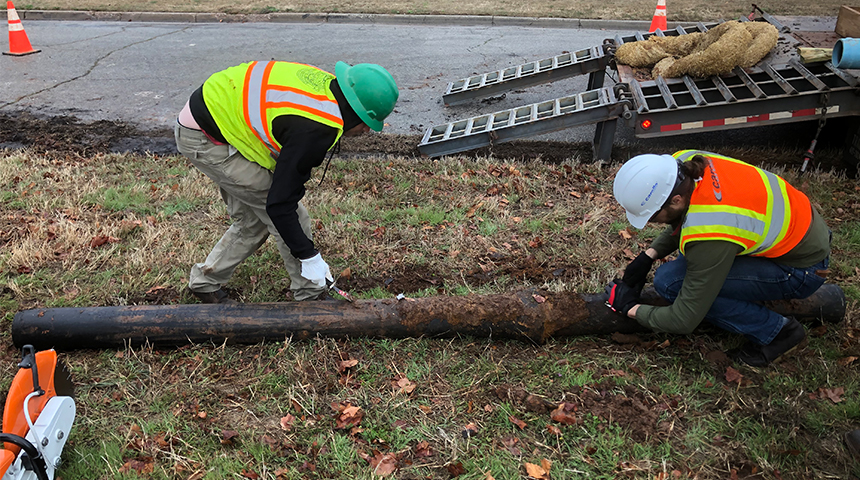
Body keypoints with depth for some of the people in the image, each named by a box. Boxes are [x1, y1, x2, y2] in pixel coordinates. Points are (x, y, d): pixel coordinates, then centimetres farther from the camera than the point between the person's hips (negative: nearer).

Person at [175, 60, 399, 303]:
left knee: (254, 221, 17)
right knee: (291, 214, -5)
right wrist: (309, 257, -14)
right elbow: (280, 204, -24)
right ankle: (310, 296, 8)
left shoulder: (326, 83, -3)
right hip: (204, 138, -9)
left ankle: (205, 281, 33)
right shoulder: (313, 130, -29)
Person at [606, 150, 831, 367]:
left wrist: (631, 308, -9)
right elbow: (681, 218, 10)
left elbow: (683, 321, -24)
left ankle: (775, 331, -4)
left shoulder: (708, 235, -36)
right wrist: (648, 255, 1)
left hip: (804, 267, -8)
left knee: (669, 281, -19)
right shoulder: (684, 161, -15)